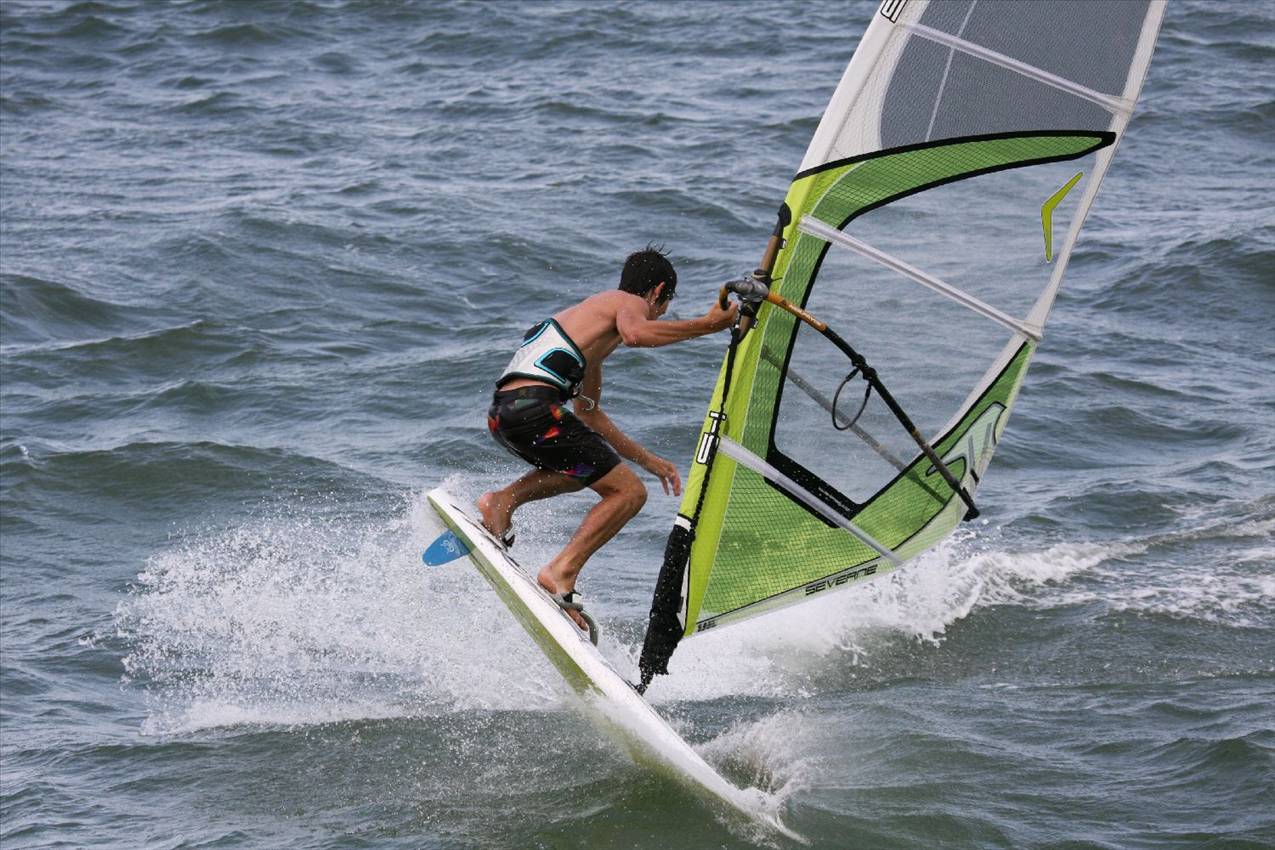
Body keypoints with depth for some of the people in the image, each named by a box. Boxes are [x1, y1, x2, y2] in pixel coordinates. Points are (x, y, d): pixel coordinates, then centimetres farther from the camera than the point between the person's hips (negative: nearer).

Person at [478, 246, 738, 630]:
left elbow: (588, 413, 40)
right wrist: (707, 324, -15)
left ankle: (502, 501, 13)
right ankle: (561, 572, -15)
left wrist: (648, 459, 41)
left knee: (588, 464, 32)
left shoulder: (594, 311, 35)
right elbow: (635, 333, -20)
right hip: (534, 407, -9)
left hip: (501, 412, 9)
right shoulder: (631, 302, 8)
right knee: (629, 493, -3)